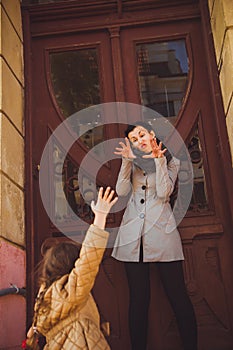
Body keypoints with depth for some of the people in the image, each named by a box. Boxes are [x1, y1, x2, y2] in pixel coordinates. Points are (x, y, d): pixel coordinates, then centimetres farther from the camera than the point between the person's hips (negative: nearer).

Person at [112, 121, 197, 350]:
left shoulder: (171, 162, 10)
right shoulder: (132, 163, 17)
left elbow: (164, 192, -7)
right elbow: (121, 191, 0)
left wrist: (158, 159, -11)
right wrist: (127, 161, -8)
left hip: (161, 232, -2)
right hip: (133, 235, 2)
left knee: (177, 295, -4)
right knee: (138, 298, 4)